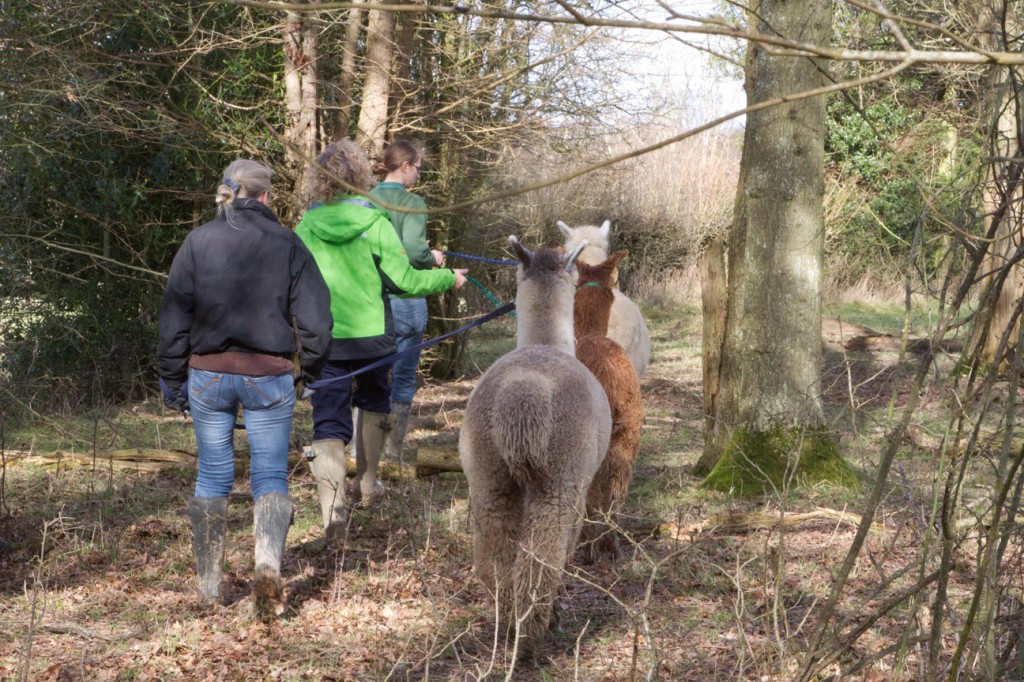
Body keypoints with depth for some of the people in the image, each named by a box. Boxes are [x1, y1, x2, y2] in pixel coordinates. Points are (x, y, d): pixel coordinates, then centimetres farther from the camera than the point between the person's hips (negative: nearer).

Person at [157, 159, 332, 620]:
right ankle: (268, 561, -20)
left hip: (209, 375, 2)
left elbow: (174, 317, 1)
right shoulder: (287, 244, -3)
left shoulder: (198, 242, 0)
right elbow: (315, 316, -2)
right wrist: (313, 368, 13)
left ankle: (209, 586, 16)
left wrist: (172, 378, 9)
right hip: (268, 376, -1)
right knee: (271, 476, 5)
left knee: (213, 477, 12)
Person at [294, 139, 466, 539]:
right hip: (370, 335, 0)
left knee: (328, 422, -1)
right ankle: (366, 484, 38)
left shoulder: (305, 228, -2)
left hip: (322, 339, 1)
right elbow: (403, 280, -9)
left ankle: (331, 504, -20)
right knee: (373, 402, 25)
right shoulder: (375, 224, -10)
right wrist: (449, 278, 6)